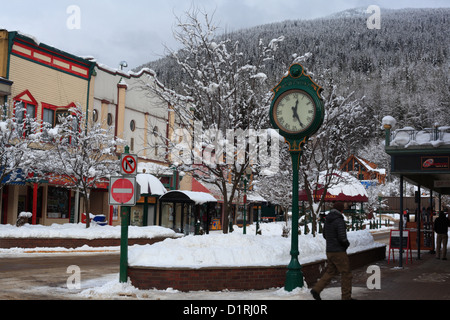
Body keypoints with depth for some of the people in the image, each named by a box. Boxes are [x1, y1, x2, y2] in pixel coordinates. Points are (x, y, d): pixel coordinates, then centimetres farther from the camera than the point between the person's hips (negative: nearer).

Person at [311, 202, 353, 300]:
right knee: (346, 274, 4)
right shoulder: (340, 221, -18)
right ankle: (346, 297, 10)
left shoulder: (327, 220, 9)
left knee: (331, 272, 17)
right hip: (339, 252, -8)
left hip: (330, 251, 8)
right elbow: (342, 238, -24)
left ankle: (316, 289, 6)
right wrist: (347, 243, -3)